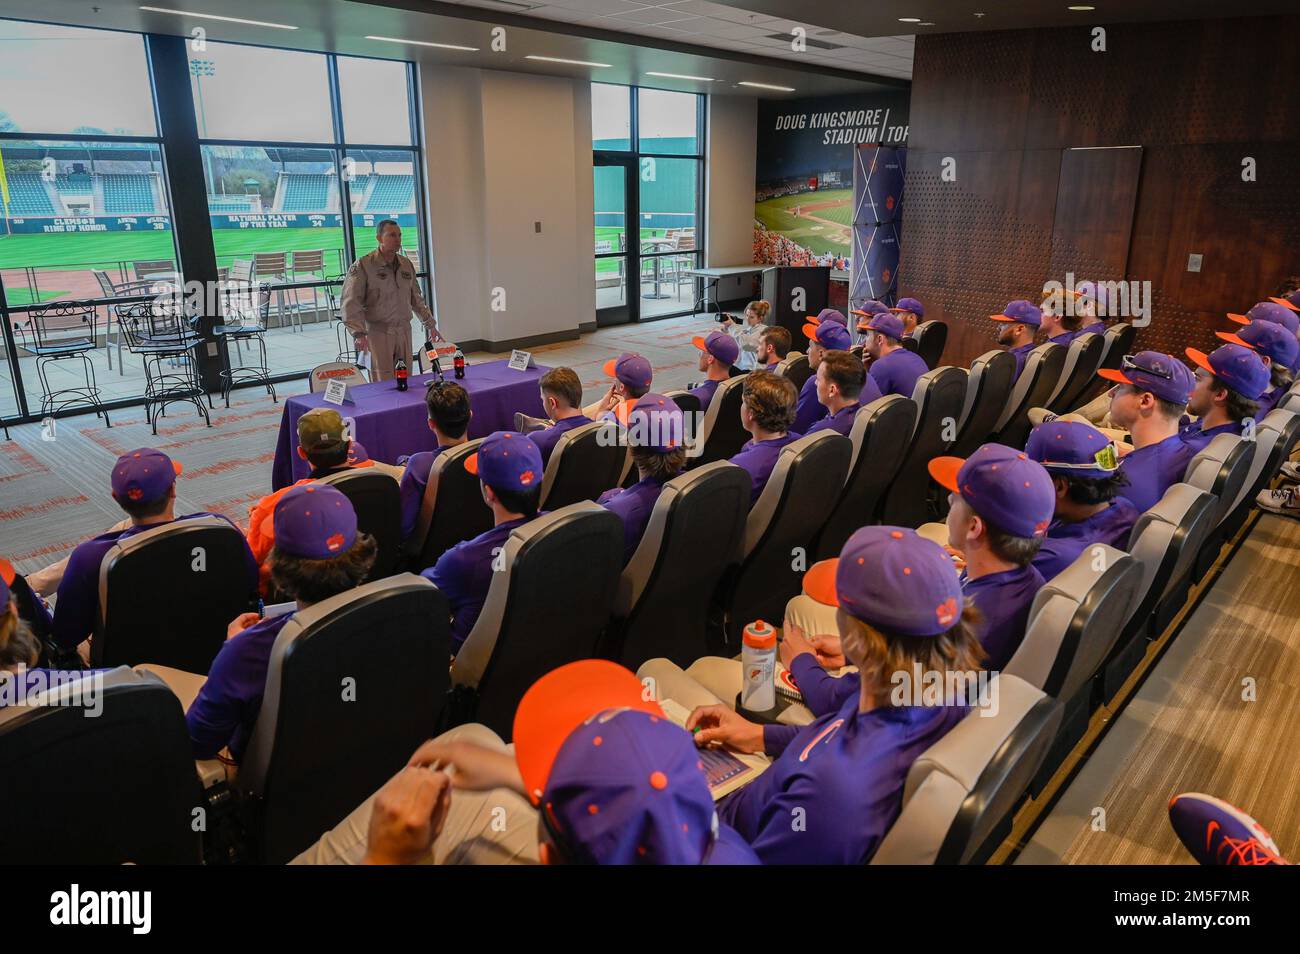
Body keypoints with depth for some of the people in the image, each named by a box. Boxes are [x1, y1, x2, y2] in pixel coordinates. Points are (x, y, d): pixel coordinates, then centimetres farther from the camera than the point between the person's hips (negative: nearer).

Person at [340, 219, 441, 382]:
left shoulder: (406, 264, 11)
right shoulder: (362, 266, -7)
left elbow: (416, 299, 22)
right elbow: (351, 303, -13)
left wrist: (430, 325, 21)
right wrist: (359, 333, -24)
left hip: (404, 330, 5)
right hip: (378, 333, -5)